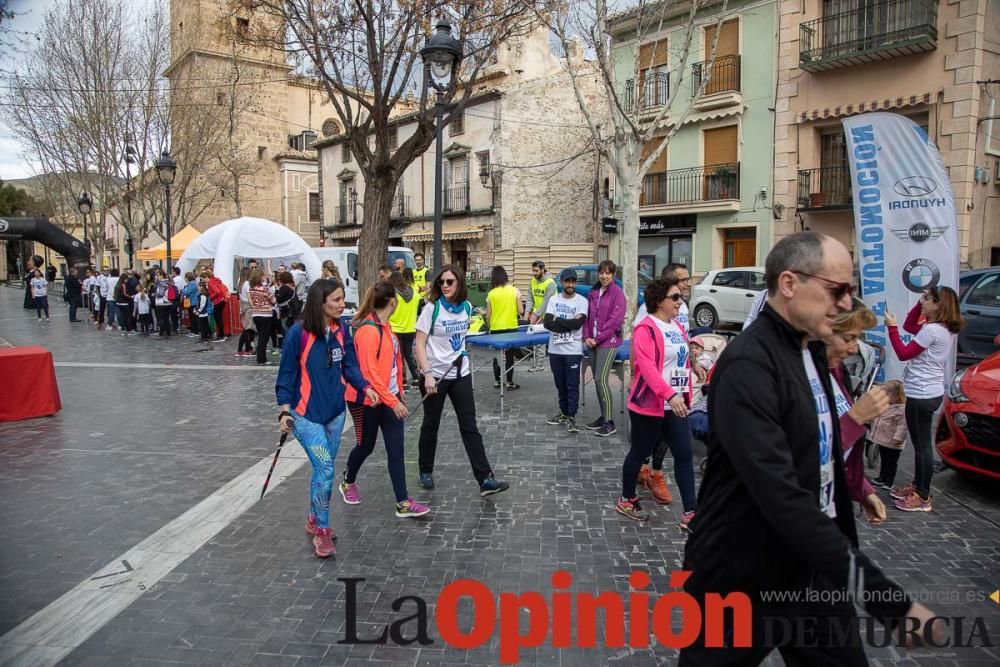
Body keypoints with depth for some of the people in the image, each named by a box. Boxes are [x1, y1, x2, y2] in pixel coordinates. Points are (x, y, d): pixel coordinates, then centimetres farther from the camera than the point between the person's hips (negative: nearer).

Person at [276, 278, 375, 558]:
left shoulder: (341, 330, -2)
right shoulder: (299, 333, -16)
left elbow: (350, 366, 4)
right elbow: (286, 374, -10)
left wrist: (365, 387, -13)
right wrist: (285, 411, -13)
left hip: (335, 411, 6)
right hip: (306, 414, -5)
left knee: (324, 469, 15)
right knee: (325, 470, -10)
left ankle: (314, 520, 34)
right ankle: (321, 531, 6)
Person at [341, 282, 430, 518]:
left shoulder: (385, 326, 7)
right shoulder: (368, 331, -22)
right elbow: (369, 373, -25)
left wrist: (399, 392, 17)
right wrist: (394, 402, -25)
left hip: (390, 397, 8)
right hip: (368, 400, -7)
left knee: (396, 449, 2)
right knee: (366, 446, 12)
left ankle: (403, 503, 4)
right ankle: (348, 482, 41)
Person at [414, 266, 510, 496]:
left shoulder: (466, 306, 1)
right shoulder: (432, 308, -12)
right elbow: (420, 344, -14)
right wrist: (427, 374, -23)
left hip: (460, 373, 4)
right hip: (436, 375, -3)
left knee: (470, 426, 1)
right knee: (431, 425, 11)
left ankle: (485, 479, 0)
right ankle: (426, 471, 31)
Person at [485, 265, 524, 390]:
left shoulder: (491, 293, -4)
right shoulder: (514, 291, -5)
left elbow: (488, 315, -2)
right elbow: (521, 311, -6)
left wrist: (489, 324, 18)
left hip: (496, 329, 1)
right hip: (511, 328, -1)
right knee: (509, 355, 7)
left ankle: (497, 380, 22)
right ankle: (509, 382, 9)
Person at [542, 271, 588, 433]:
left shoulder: (582, 301, -3)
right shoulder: (553, 300, 7)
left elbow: (577, 323, -17)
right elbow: (547, 323, -5)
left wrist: (557, 320, -8)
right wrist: (568, 324, -14)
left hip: (573, 351, -4)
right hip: (555, 350, 4)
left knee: (572, 385, -2)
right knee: (560, 385, 15)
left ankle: (571, 418, 4)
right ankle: (563, 413, 28)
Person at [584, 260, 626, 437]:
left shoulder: (617, 293, -7)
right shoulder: (593, 293, 12)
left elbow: (615, 320, -13)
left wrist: (598, 338, -12)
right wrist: (587, 337, 0)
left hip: (608, 342, -6)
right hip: (593, 342, 7)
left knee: (601, 379, -12)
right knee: (597, 380, 9)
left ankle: (609, 423, -5)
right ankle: (603, 416, 20)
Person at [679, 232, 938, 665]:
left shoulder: (811, 349, 7)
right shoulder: (747, 365, -25)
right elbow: (780, 494, -33)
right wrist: (887, 597, -33)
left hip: (813, 567, 8)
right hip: (743, 579, -7)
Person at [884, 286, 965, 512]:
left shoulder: (931, 331, -21)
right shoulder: (946, 329, 10)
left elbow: (903, 354, -16)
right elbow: (909, 326, 22)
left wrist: (892, 327, -11)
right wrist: (920, 302, 11)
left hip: (920, 395, -10)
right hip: (931, 392, 10)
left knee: (922, 445, -3)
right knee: (921, 443, 19)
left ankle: (923, 497, 5)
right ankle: (917, 485, 32)